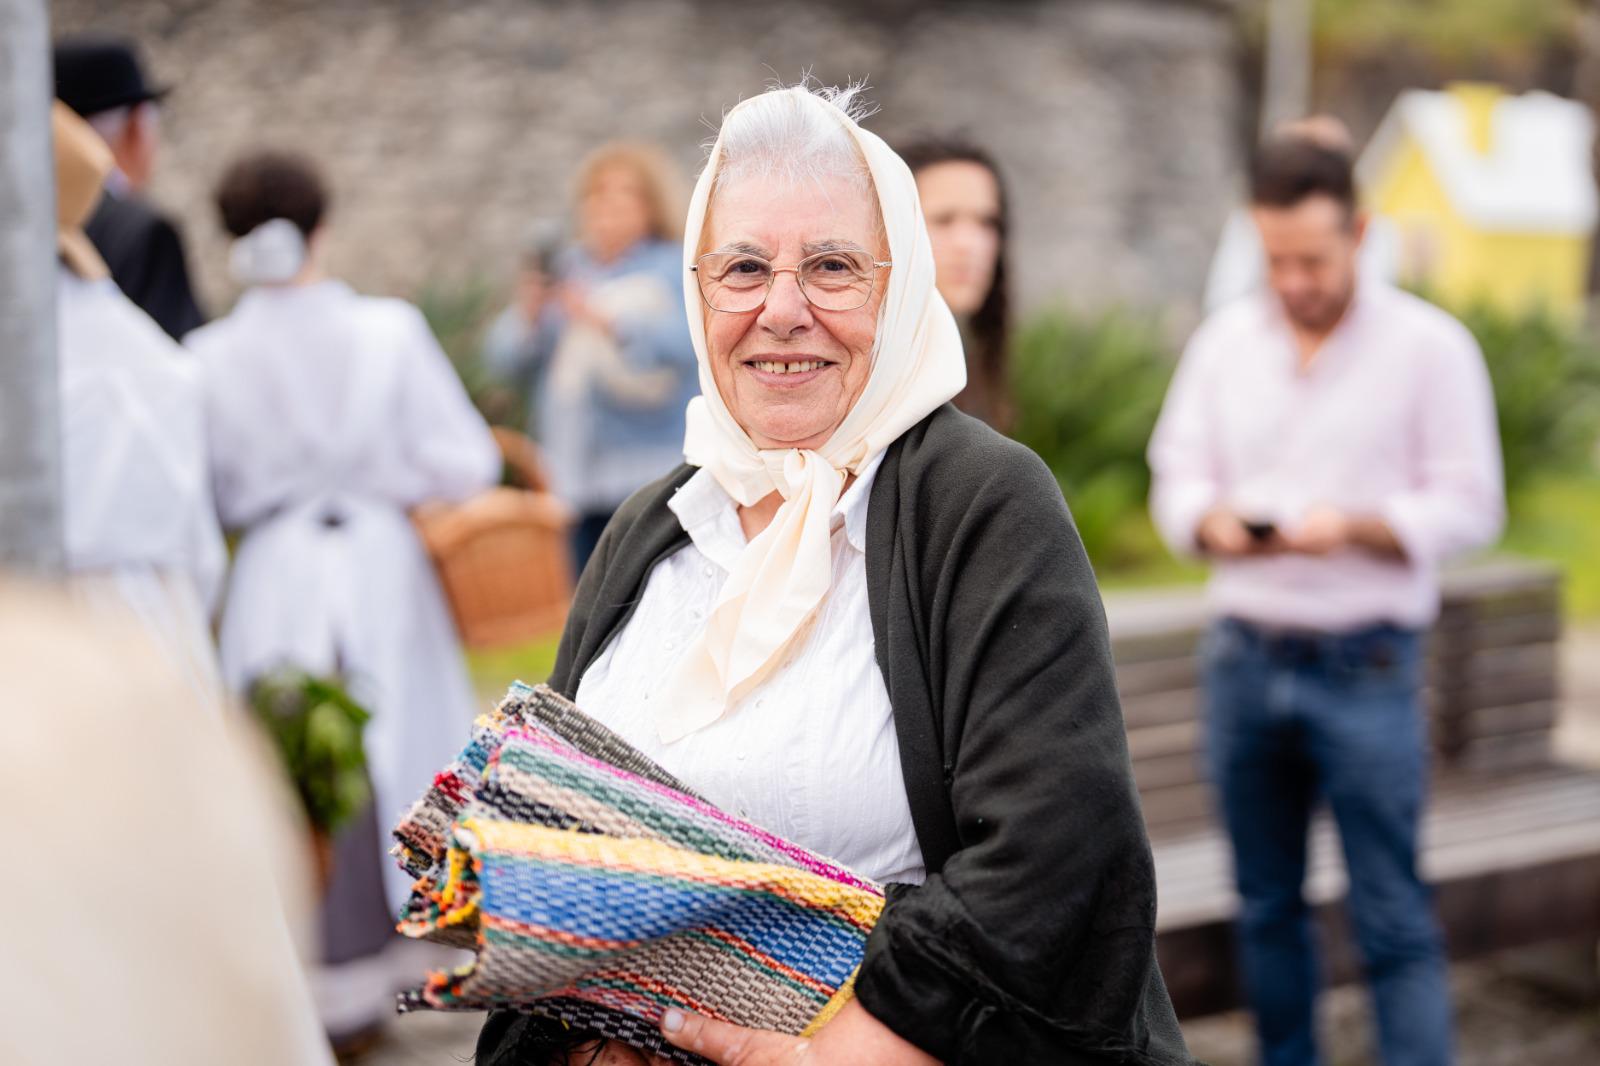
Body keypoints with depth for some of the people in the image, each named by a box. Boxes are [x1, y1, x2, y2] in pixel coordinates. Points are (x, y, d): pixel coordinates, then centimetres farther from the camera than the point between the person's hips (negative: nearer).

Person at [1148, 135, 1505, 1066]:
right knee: (1267, 905, 13)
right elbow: (1177, 473, 10)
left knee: (1395, 919, -2)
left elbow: (1469, 505, -5)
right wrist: (1212, 522, -13)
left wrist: (1355, 526, -21)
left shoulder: (1429, 346, -3)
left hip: (1365, 667, -4)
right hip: (1244, 656, 4)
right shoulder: (1225, 341, 9)